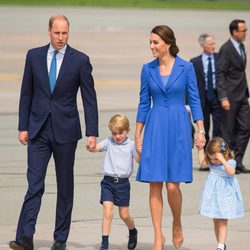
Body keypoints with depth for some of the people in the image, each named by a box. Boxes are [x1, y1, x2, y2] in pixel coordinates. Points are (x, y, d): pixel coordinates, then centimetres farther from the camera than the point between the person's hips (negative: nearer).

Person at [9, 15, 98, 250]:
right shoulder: (34, 56, 4)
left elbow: (89, 98, -2)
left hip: (65, 131, -1)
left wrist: (92, 133, -8)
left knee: (65, 186, 6)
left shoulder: (80, 60, -3)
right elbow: (26, 93, 8)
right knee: (34, 184, -7)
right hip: (38, 130, 1)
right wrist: (23, 127, 4)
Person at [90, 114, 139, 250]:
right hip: (108, 181, 0)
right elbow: (96, 148, -8)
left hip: (123, 182, 0)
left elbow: (139, 160, -8)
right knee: (107, 212, -11)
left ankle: (133, 231, 39)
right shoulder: (109, 142, 5)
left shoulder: (131, 145, 1)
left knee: (124, 214, 9)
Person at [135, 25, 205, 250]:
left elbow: (194, 100, 1)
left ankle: (177, 225, 20)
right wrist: (138, 136, 8)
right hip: (154, 129, 2)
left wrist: (201, 130, -7)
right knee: (155, 185, -1)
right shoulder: (148, 69, 5)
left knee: (172, 185, -7)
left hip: (178, 129, -2)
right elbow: (144, 103, 10)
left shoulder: (186, 67, -2)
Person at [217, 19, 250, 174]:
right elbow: (220, 74, -16)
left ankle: (237, 162, 11)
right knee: (228, 131, 0)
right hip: (230, 97, -8)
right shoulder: (226, 49, -14)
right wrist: (223, 98, -22)